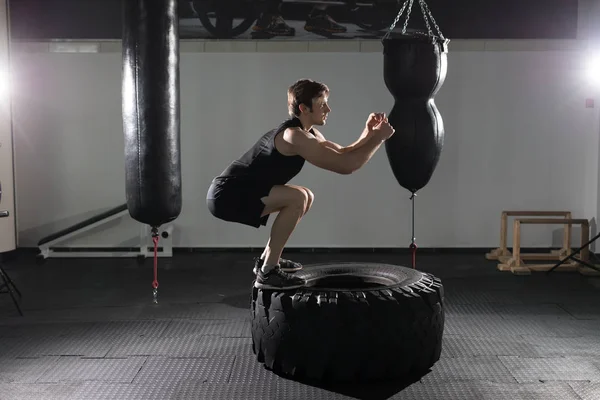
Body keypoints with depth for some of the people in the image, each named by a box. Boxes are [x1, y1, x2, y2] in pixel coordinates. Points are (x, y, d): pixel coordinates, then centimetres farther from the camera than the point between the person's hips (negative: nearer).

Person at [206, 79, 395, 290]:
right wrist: (378, 138, -14)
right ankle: (267, 273, -14)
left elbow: (342, 154, 16)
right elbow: (345, 166, -24)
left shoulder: (306, 132, 10)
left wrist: (369, 133, 2)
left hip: (232, 192, 10)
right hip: (227, 195, -10)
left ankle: (267, 259, 23)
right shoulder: (295, 136, -22)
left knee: (306, 197, 18)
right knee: (297, 198, -23)